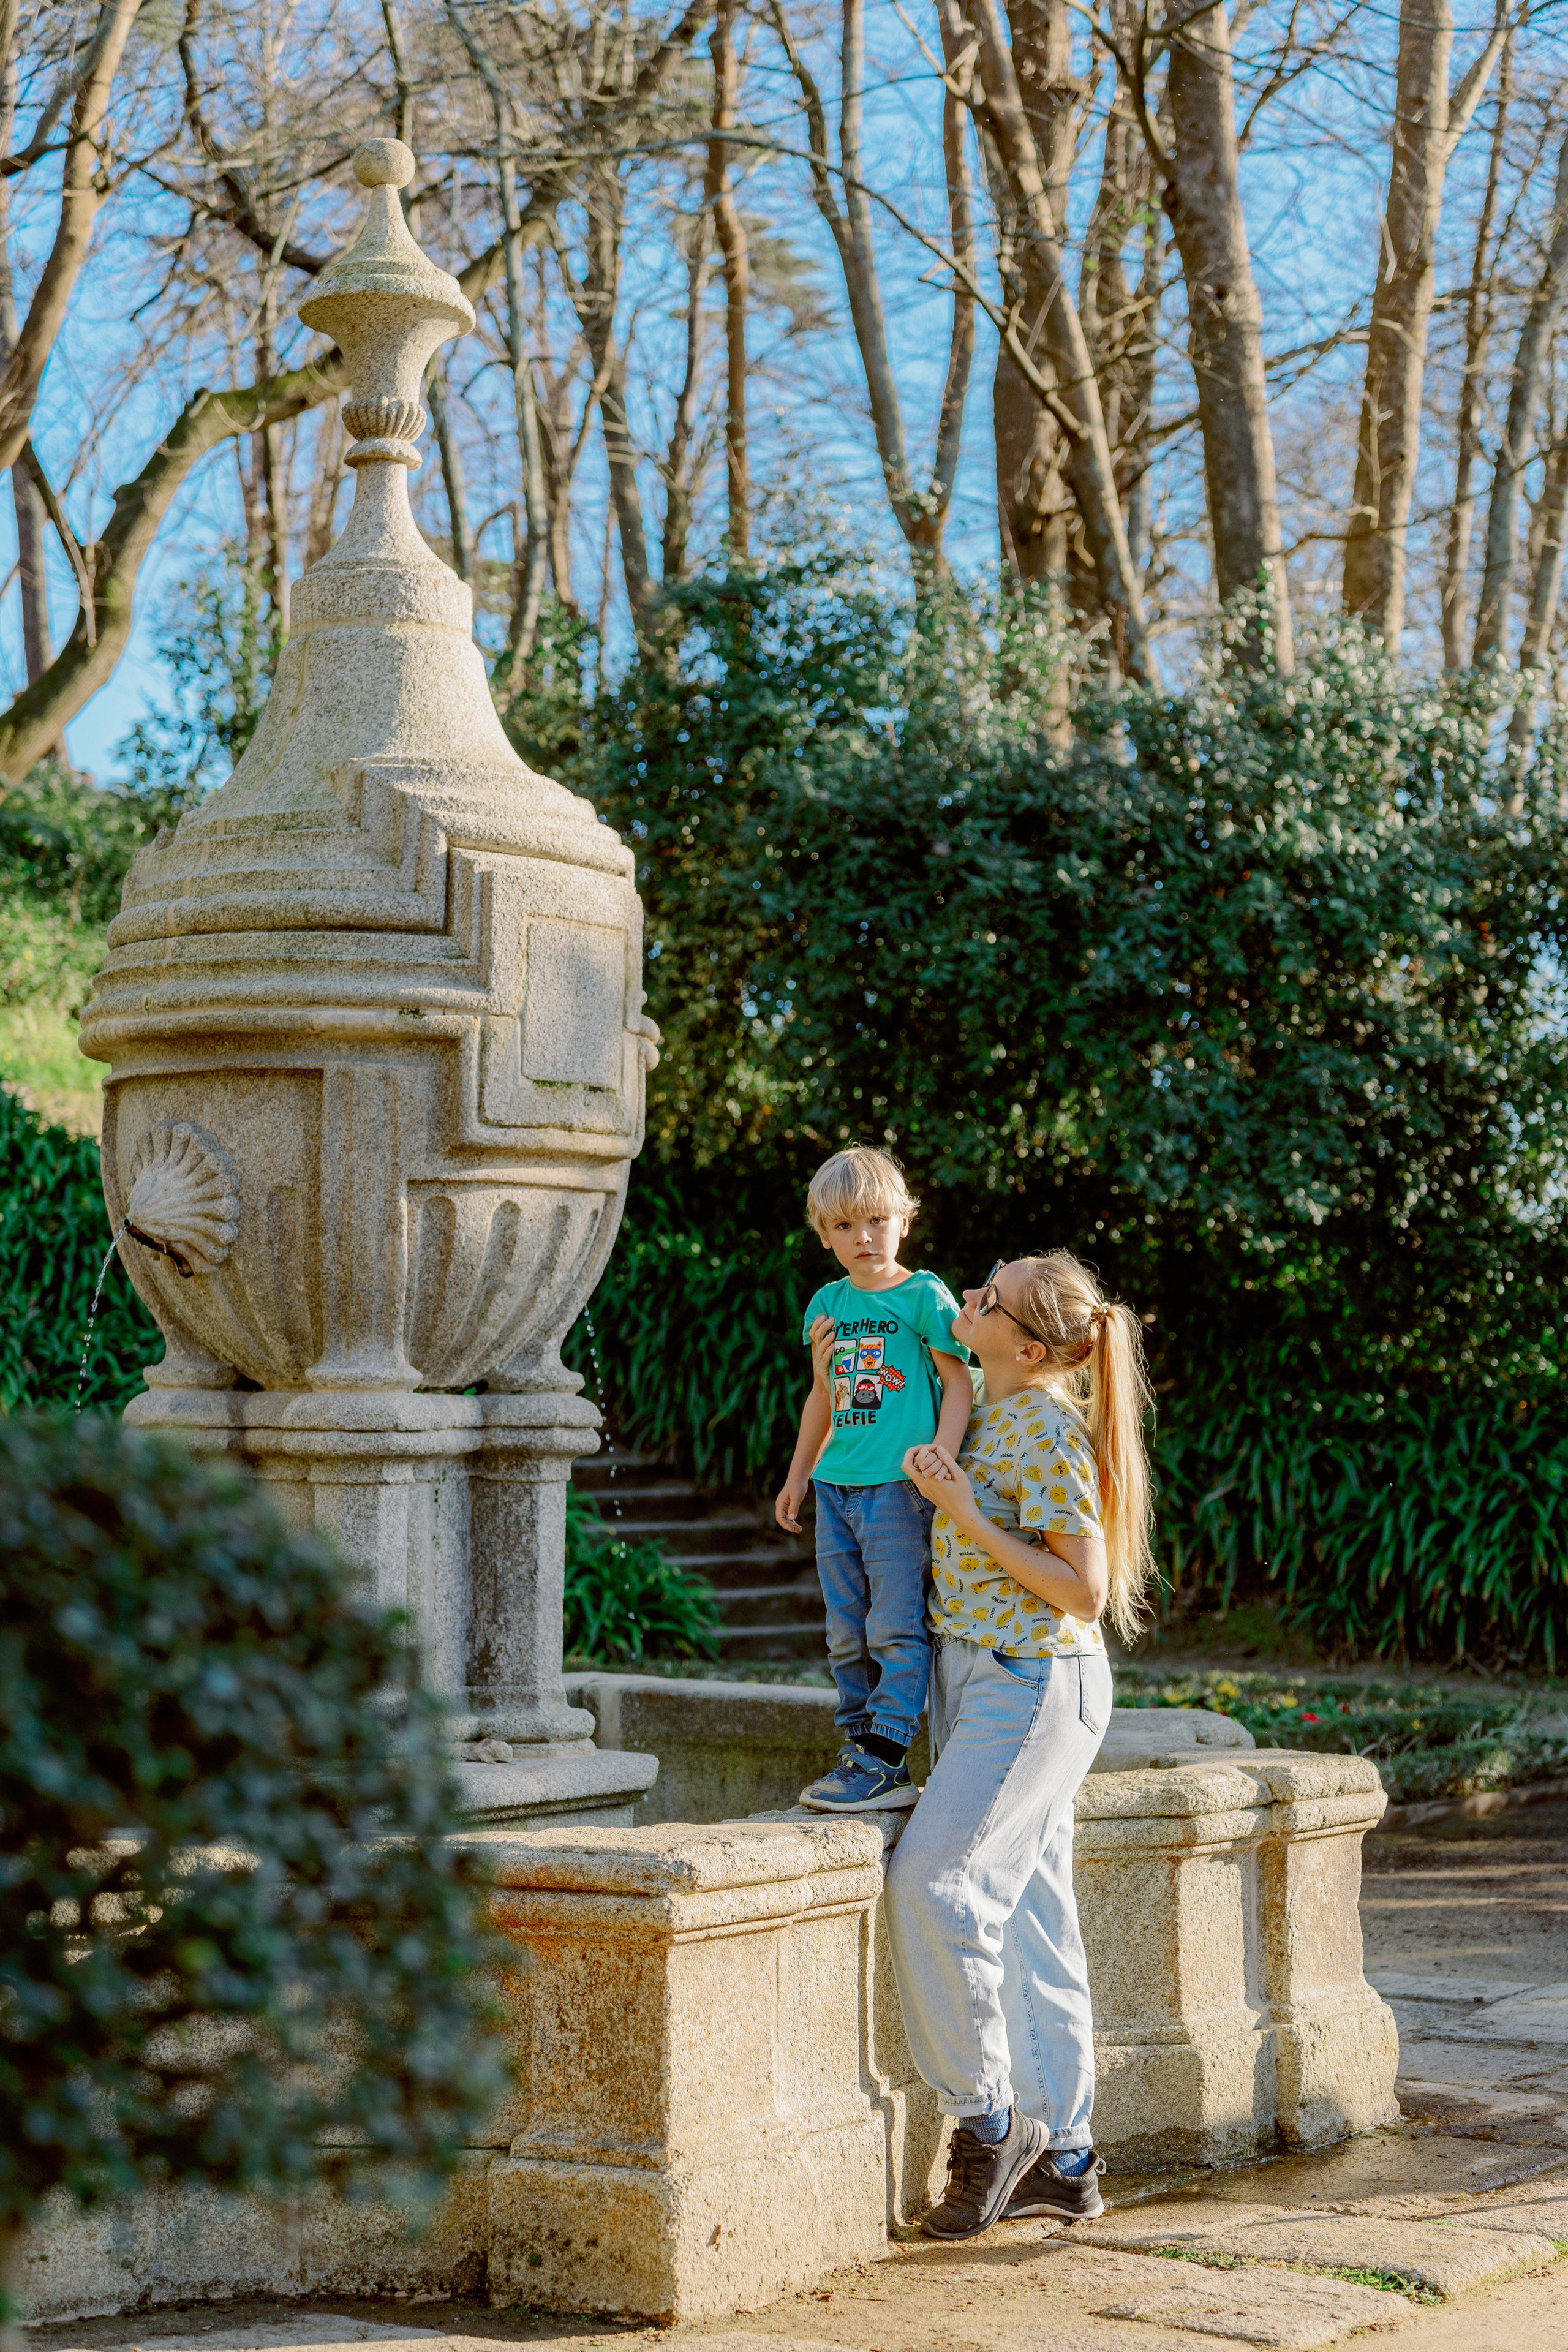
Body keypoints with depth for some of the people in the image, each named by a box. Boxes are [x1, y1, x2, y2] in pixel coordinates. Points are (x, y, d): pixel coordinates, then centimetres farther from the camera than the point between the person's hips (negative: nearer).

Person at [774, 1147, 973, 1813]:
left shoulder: (924, 1296, -5)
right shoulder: (827, 1303, 13)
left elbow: (958, 1383, -6)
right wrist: (798, 1475, 26)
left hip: (900, 1486, -7)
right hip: (837, 1487, 7)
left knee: (896, 1629, -7)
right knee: (847, 1634, 10)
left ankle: (885, 1764, -6)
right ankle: (857, 1750, 17)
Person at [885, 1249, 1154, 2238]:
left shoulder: (1048, 1430, -16)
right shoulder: (987, 1412, 11)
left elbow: (1085, 1592, -19)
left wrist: (967, 1516, -21)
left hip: (1033, 1684, -9)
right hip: (977, 1676, 9)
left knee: (933, 1883, -17)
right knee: (1028, 1915, 10)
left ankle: (989, 2119, -3)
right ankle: (1062, 2159, 15)